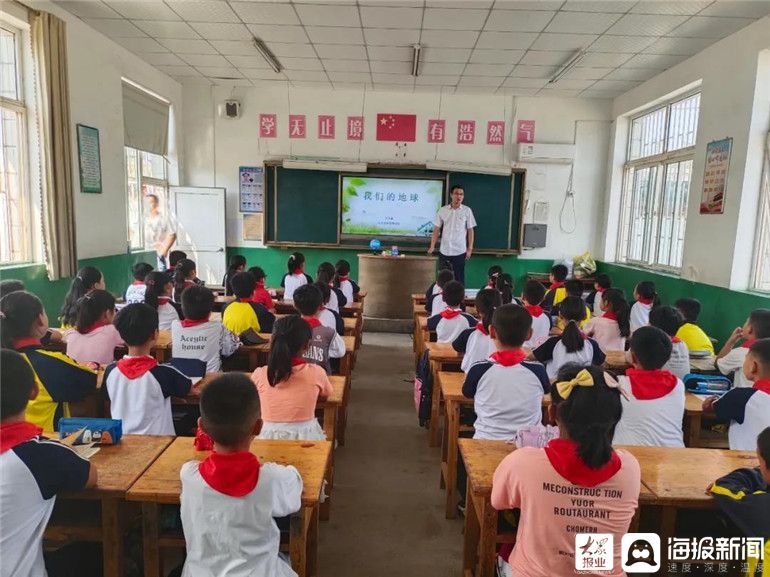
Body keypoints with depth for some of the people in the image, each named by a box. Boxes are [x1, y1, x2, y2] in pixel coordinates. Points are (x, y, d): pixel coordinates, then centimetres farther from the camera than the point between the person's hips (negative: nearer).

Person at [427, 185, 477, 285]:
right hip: (444, 251, 2)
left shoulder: (467, 211, -3)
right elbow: (436, 229, 4)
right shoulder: (442, 210, 0)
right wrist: (432, 246, -1)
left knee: (459, 278, 5)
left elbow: (470, 230, 1)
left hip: (460, 251, -1)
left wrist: (470, 249, -3)